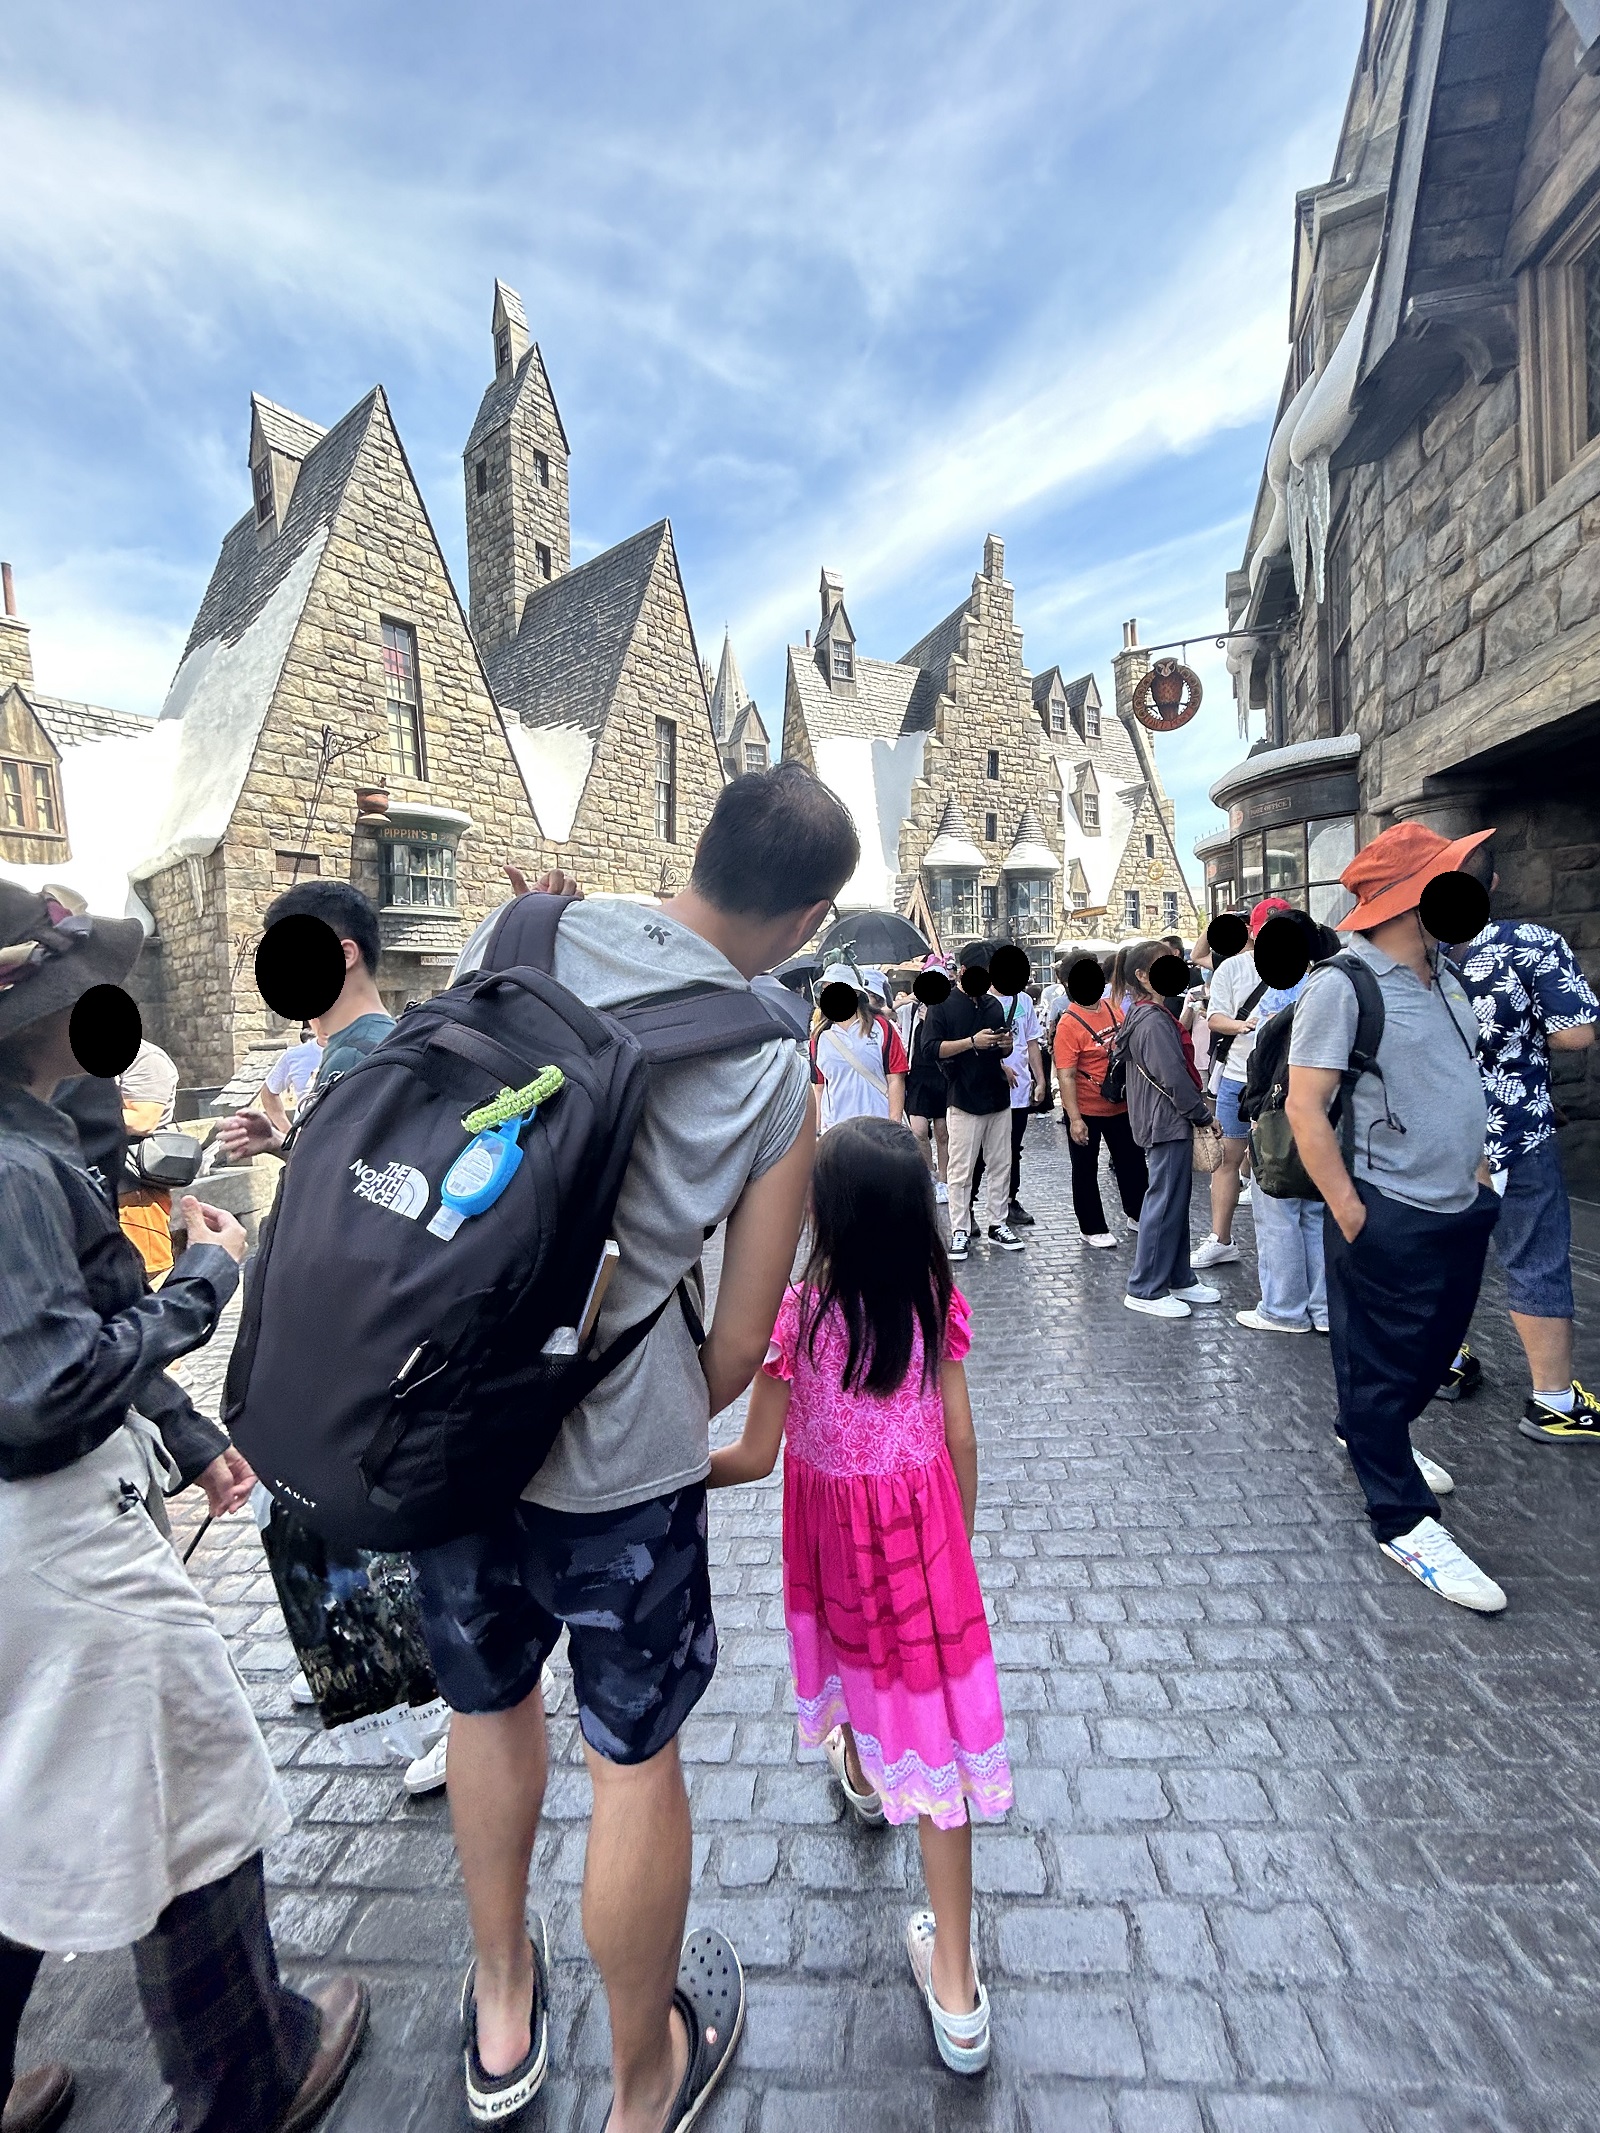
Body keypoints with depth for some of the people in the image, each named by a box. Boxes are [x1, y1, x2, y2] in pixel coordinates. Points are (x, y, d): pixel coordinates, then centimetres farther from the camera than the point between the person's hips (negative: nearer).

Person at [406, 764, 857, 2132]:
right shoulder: (778, 1072, -10)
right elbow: (742, 1337, -5)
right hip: (615, 1451, -4)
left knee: (489, 1702, 29)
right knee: (636, 1760, 20)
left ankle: (503, 2016, 55)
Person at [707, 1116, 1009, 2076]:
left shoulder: (797, 1314, -23)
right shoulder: (938, 1302, -14)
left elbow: (756, 1456, -16)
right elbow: (961, 1441, -5)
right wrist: (959, 1542, 11)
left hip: (834, 1521, 0)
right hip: (924, 1521, 1)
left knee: (852, 1643, 31)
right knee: (932, 1720, 11)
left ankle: (859, 1770, 63)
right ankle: (955, 1982, 23)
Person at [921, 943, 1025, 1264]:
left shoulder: (993, 1004, 15)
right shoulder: (943, 1004, -3)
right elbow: (933, 1048, -12)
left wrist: (1005, 1043, 0)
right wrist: (972, 1041, -20)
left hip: (998, 1098, 6)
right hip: (964, 1101, -6)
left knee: (999, 1166, 10)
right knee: (961, 1171, -1)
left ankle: (997, 1224, 21)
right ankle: (960, 1230, 9)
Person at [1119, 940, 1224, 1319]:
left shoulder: (1145, 1016, 14)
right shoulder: (1154, 1021, -18)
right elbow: (1174, 1077, -21)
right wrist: (1203, 1116, -12)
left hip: (1165, 1121, 11)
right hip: (1168, 1124, -11)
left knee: (1174, 1202, 16)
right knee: (1164, 1204, -4)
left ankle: (1179, 1279, 27)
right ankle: (1145, 1290, 5)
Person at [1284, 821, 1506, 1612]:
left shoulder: (1443, 973, 8)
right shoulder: (1341, 986, -18)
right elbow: (1304, 1108, -21)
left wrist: (1477, 1167, 15)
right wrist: (1350, 1216, -21)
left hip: (1461, 1206, 9)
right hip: (1391, 1218, -9)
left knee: (1434, 1349, 23)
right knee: (1383, 1366, 6)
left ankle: (1373, 1438, 46)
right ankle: (1404, 1521, 21)